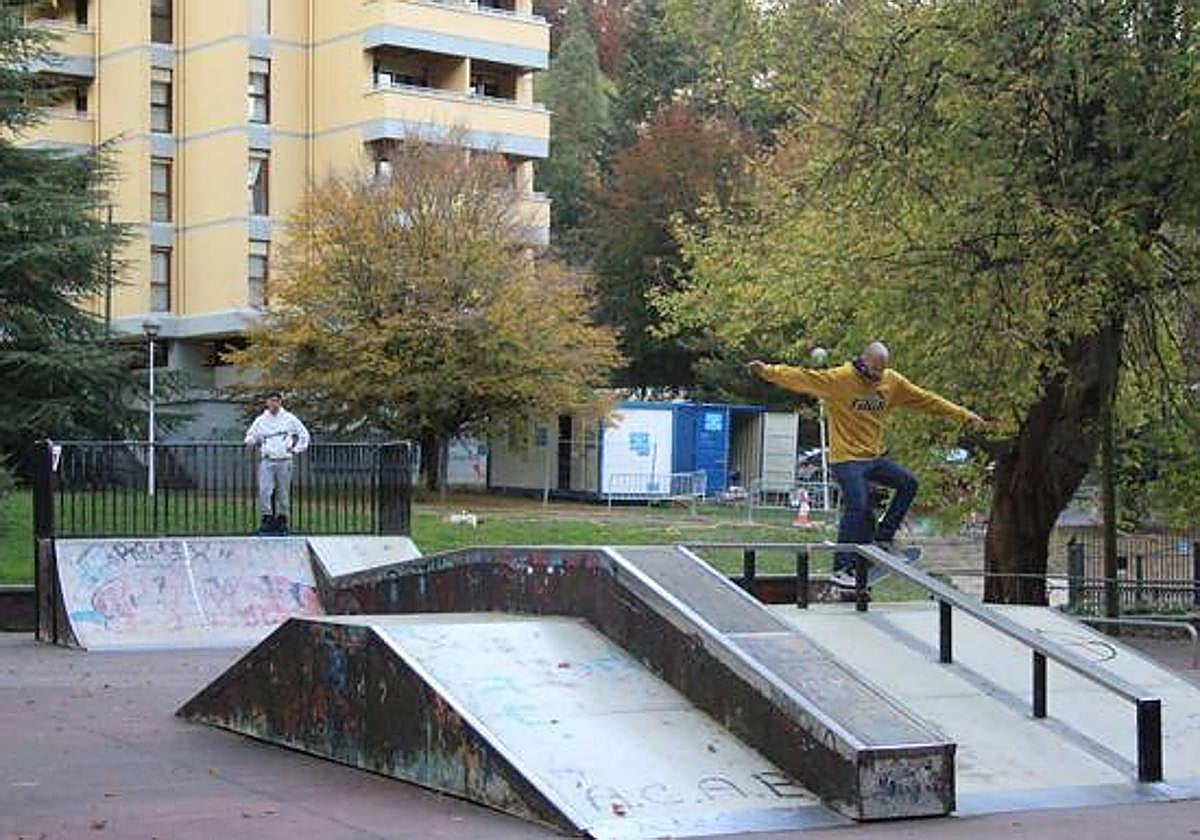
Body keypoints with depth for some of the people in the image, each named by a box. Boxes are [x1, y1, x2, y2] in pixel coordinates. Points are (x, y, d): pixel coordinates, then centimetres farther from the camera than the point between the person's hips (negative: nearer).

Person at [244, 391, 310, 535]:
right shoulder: (260, 420, 8)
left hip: (284, 461, 0)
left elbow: (304, 434, 14)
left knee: (283, 492, 3)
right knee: (264, 490, -13)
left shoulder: (289, 419, 5)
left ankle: (282, 518, 13)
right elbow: (251, 435, 18)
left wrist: (296, 449, 5)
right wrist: (250, 443, -4)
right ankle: (267, 517, -7)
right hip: (267, 460, 0)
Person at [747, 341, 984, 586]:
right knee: (858, 507, -15)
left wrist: (963, 414, 11)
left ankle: (882, 537, 7)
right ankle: (842, 568, -8)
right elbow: (800, 377, -19)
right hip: (847, 458, -6)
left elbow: (926, 399, 11)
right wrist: (766, 370, -32)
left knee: (908, 483, -2)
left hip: (874, 457, 6)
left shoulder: (893, 381, 4)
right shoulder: (839, 379, -12)